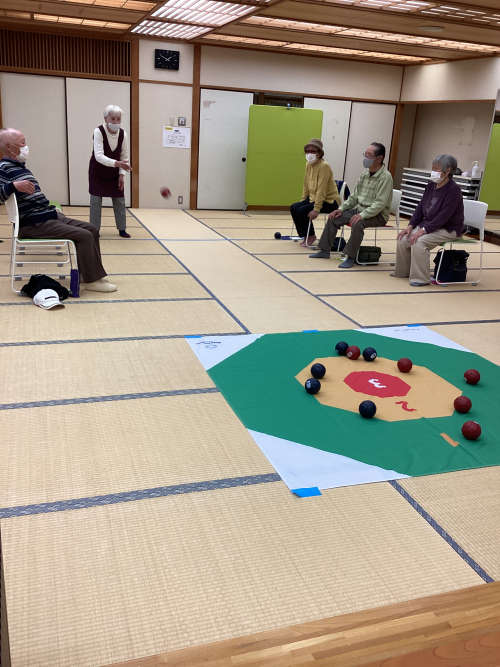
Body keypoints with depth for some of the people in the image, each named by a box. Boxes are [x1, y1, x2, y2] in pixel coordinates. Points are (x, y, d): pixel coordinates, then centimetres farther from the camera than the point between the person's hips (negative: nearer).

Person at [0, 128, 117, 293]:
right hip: (34, 224, -10)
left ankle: (92, 273, 10)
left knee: (91, 230, 6)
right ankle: (92, 280, -10)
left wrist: (52, 209, 16)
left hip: (49, 216, 10)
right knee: (84, 236, -19)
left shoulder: (19, 166, 19)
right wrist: (14, 186, -39)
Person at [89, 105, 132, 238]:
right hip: (97, 172, -3)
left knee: (119, 200, 5)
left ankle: (122, 229, 18)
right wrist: (117, 163, -49)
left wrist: (121, 174, -7)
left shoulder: (122, 134, -13)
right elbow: (98, 156, -36)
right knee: (96, 201, -3)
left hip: (114, 173, 3)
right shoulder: (98, 132, -25)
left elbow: (124, 156, 0)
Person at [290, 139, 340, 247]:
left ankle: (310, 236, -3)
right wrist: (302, 201, 11)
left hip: (329, 201, -9)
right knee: (294, 208, -4)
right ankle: (304, 235, 8)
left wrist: (316, 209, -27)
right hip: (313, 198, 9)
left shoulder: (324, 166, -20)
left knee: (303, 210, -23)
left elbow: (321, 190, -24)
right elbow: (306, 186, 14)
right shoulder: (308, 165, 5)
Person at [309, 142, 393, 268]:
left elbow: (380, 204, -24)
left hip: (378, 215, -8)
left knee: (357, 223, -35)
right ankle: (325, 250, 8)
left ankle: (351, 257, -25)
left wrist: (362, 215, -33)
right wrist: (341, 208, 1)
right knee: (334, 218, 0)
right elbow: (354, 196, 14)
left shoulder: (385, 177, -17)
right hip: (360, 209, 8)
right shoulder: (365, 173, 7)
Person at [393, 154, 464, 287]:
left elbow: (443, 216, -25)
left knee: (419, 242, -29)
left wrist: (423, 230, -28)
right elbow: (420, 207, 8)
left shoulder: (453, 189, -19)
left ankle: (421, 278, -18)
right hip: (428, 224, 8)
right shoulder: (431, 185, 4)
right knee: (404, 239, -8)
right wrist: (410, 226, -5)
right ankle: (403, 271, 11)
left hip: (448, 229, -8)